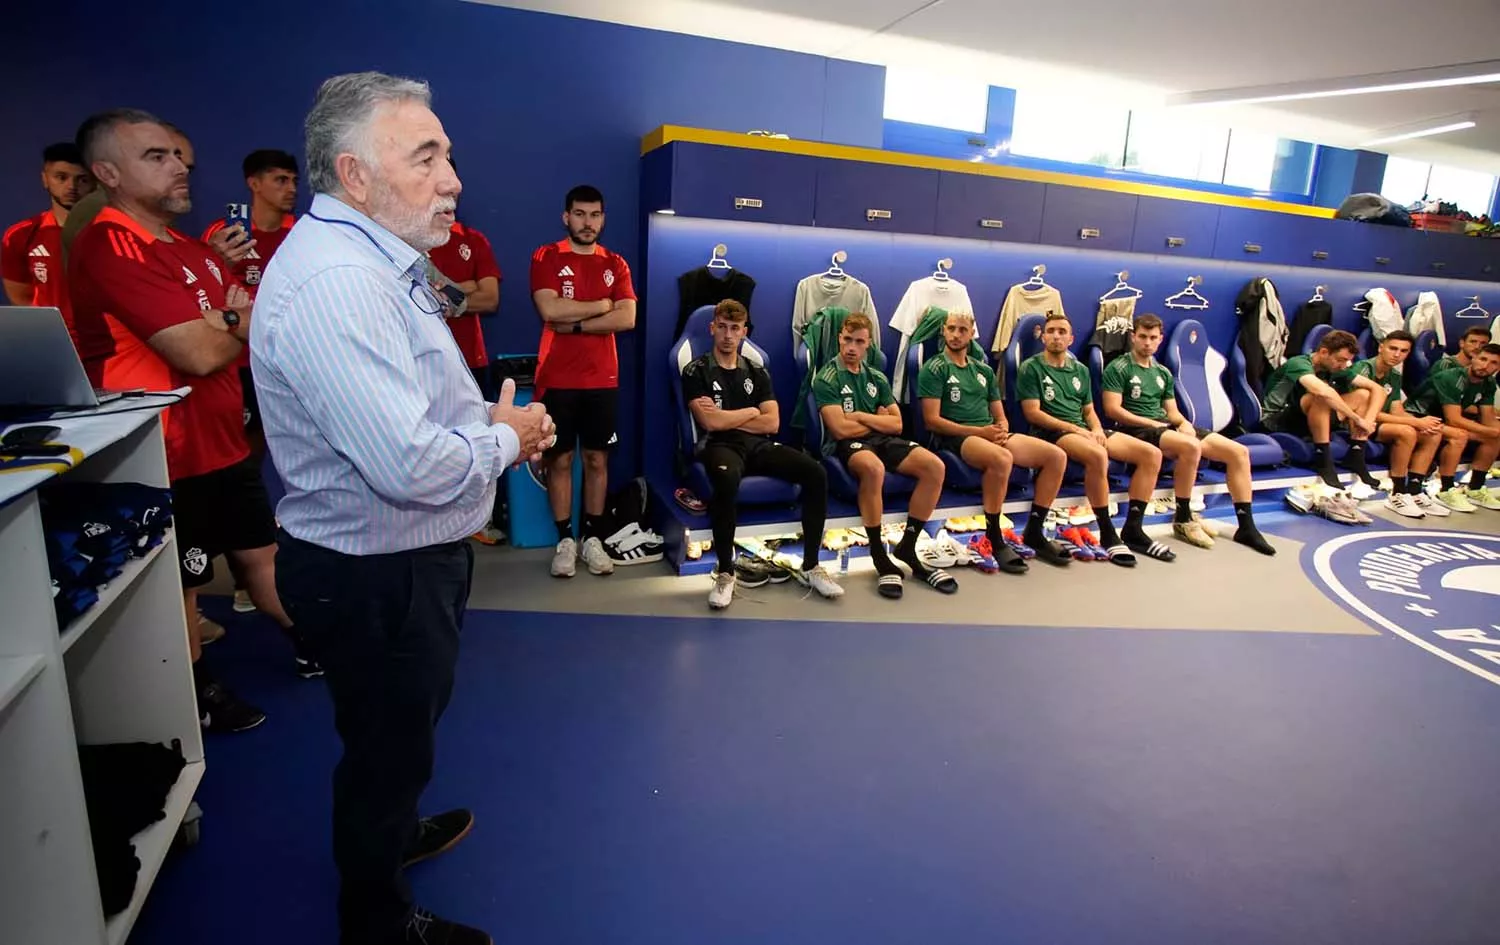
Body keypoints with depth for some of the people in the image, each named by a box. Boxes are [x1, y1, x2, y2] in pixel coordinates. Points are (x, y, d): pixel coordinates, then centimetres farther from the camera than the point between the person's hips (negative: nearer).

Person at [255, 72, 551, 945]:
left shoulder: (377, 260, 8)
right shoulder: (336, 281, -28)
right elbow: (412, 466, -36)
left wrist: (492, 419, 1)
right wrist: (506, 439, -17)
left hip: (406, 557, 10)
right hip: (378, 577, -10)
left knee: (408, 723, 30)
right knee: (390, 746, 13)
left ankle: (395, 830, 58)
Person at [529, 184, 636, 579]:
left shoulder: (615, 264, 8)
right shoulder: (546, 257, 2)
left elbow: (627, 319, -6)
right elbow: (550, 310, -14)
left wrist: (574, 323, -11)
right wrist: (603, 304, -7)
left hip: (603, 379, 2)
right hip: (557, 379, -2)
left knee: (597, 459, 7)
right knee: (560, 459, 3)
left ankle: (593, 538, 16)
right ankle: (565, 540, 13)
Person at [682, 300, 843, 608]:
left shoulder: (756, 372, 17)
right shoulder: (696, 372, 5)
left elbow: (772, 423, 5)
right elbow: (710, 422, -10)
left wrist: (726, 418, -3)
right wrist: (751, 412, 2)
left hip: (758, 445, 5)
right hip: (719, 446, -4)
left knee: (815, 472, -20)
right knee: (727, 479, -42)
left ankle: (810, 566, -7)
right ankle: (725, 573, -25)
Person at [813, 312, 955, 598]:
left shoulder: (877, 378, 17)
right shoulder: (826, 379, -1)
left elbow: (896, 424, 9)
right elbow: (840, 429, -13)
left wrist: (861, 416, -5)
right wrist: (877, 420, 1)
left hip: (883, 440, 6)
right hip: (846, 445, -6)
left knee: (935, 466, -19)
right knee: (874, 467, -42)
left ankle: (907, 548, -9)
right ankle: (878, 554, -25)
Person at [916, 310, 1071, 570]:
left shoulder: (984, 370, 21)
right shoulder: (934, 369, 1)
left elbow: (1000, 416, 20)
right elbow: (932, 421, -10)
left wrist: (1002, 430, -5)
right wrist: (978, 431, -16)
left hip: (991, 435, 7)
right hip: (955, 438, -7)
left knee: (1056, 456, -10)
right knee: (1002, 458, -38)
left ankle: (1034, 533, 0)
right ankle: (994, 539, -21)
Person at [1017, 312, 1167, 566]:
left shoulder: (1080, 370, 21)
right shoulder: (1031, 368, 2)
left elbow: (1089, 411, 20)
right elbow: (1032, 413, -7)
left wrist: (1097, 430, -3)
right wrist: (1073, 428, -14)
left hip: (1084, 430, 7)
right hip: (1052, 432, -7)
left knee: (1151, 454, -9)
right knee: (1098, 455, -37)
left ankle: (1132, 530, -7)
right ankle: (1107, 534, -24)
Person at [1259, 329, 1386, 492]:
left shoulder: (1337, 369, 2)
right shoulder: (1299, 364, -21)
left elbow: (1378, 389, 1)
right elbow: (1323, 391, -39)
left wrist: (1368, 420, -16)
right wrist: (1357, 419, -31)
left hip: (1307, 421, 8)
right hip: (1276, 421, -8)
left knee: (1363, 395, -2)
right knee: (1322, 396, -33)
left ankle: (1355, 458, -6)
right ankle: (1323, 461, -27)